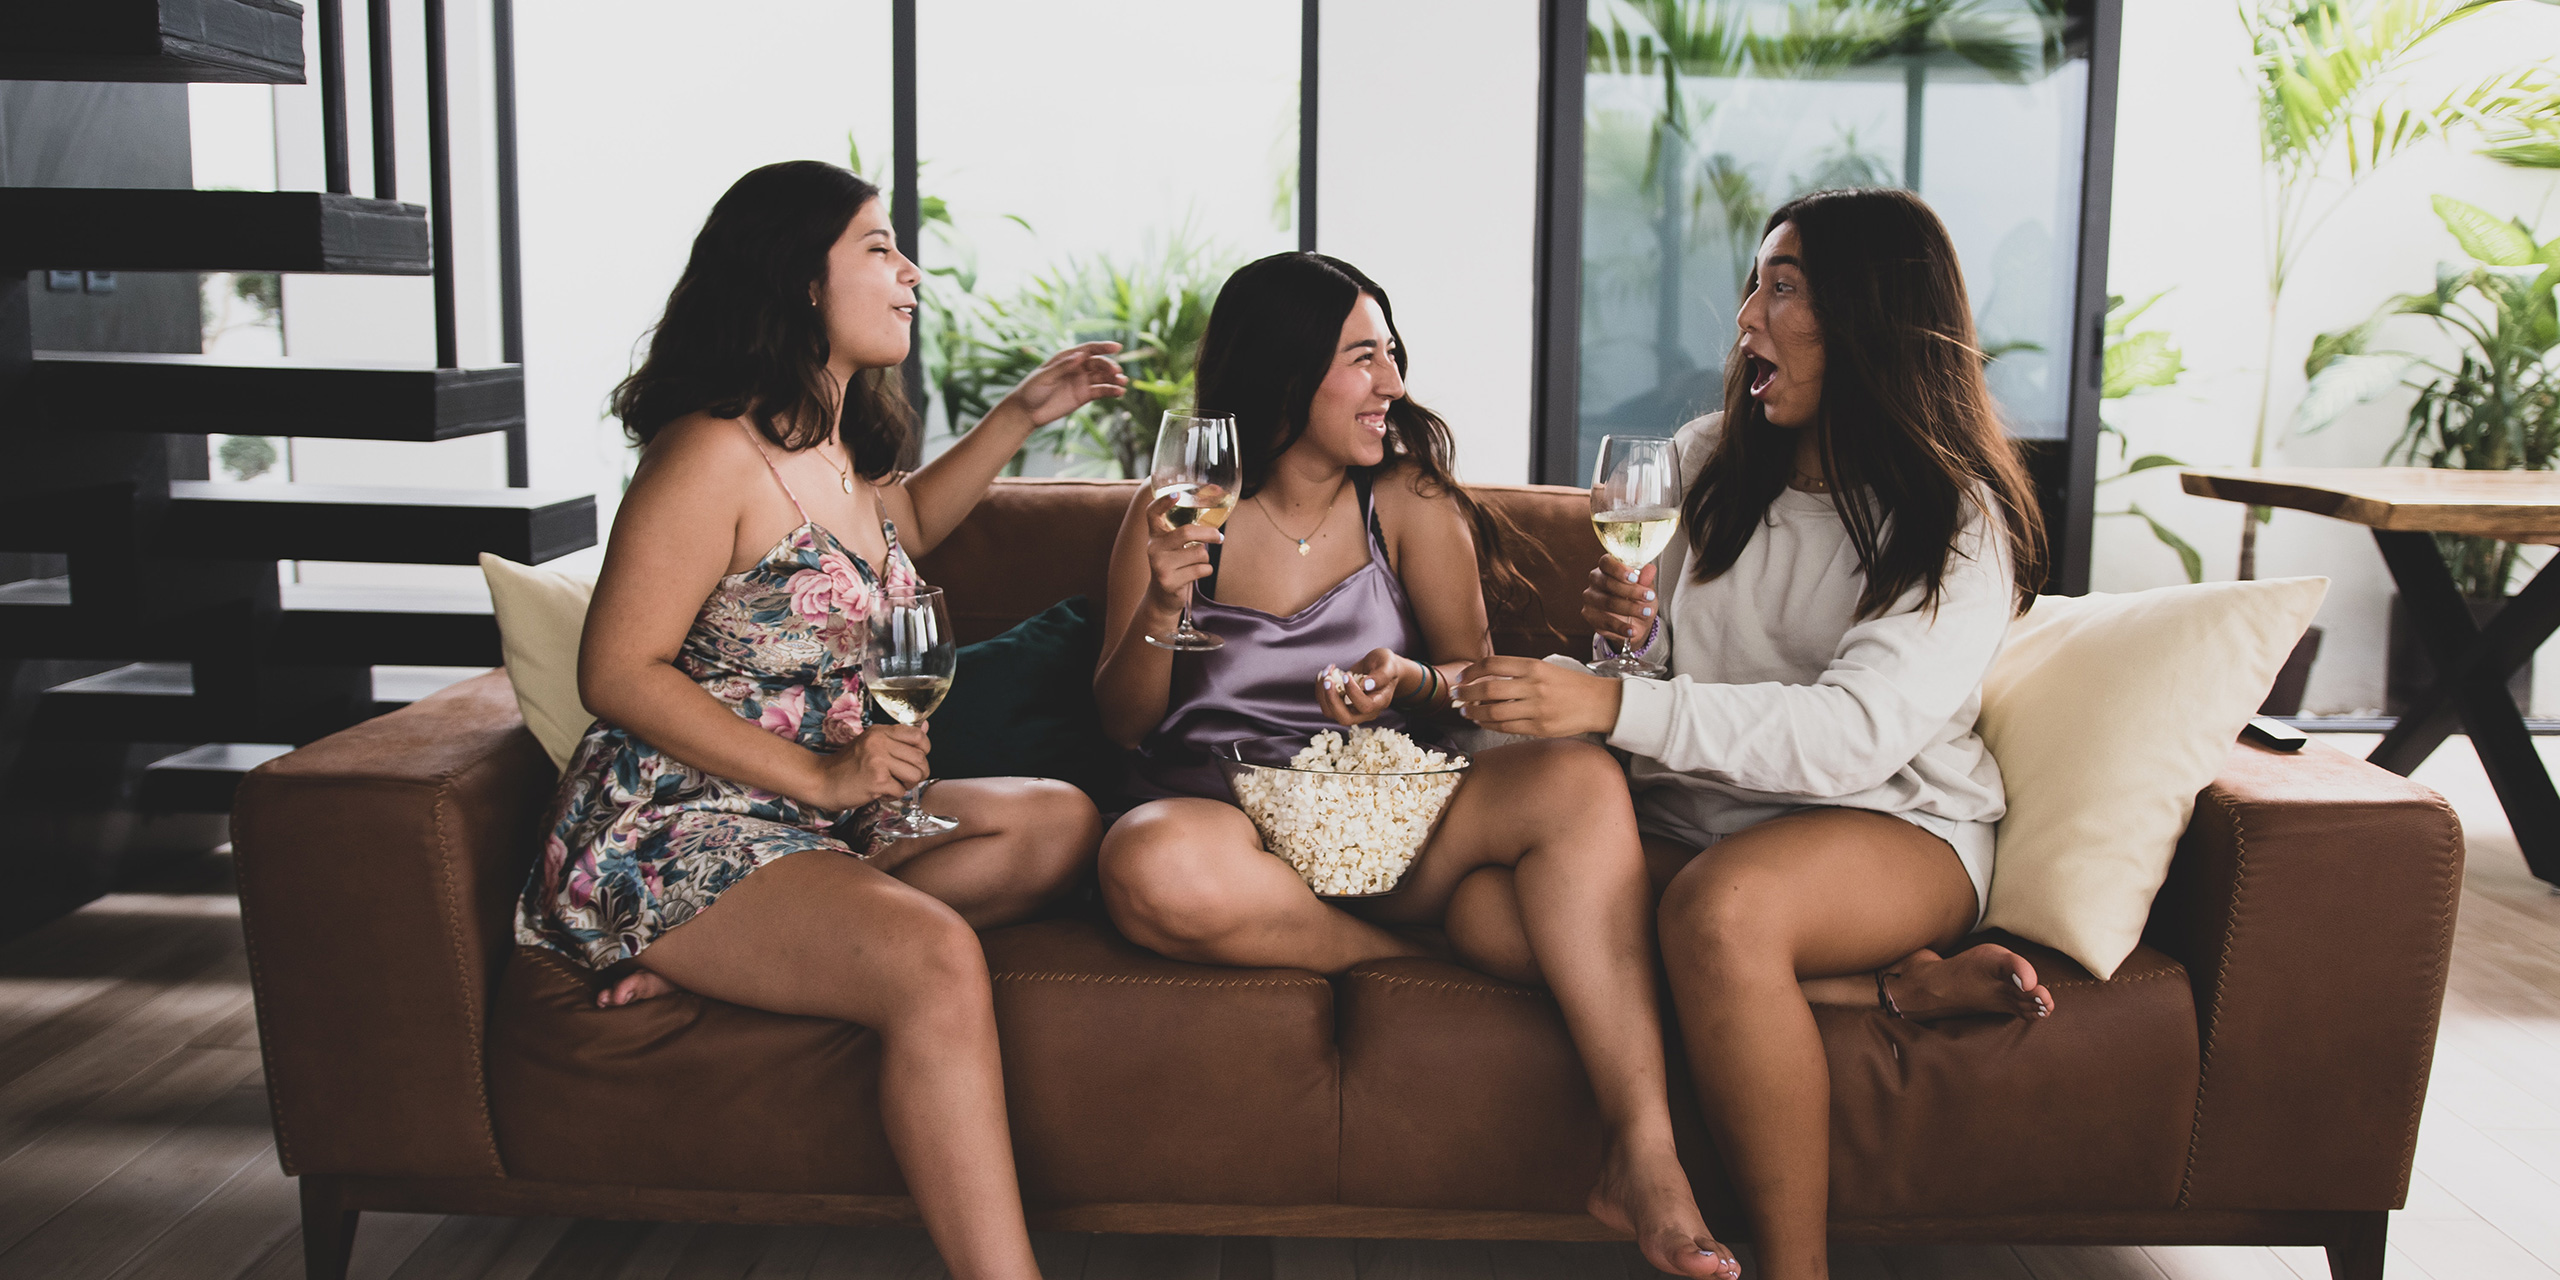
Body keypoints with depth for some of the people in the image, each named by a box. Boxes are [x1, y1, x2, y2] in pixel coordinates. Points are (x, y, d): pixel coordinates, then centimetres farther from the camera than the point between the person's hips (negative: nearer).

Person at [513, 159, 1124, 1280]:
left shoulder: (839, 446, 13)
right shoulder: (715, 453, -15)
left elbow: (900, 528, 36)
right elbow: (617, 674, -17)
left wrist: (1021, 414, 25)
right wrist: (820, 776, -20)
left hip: (814, 812, 9)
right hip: (672, 829, -9)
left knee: (1061, 823, -9)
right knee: (936, 960, -32)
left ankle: (720, 956, -17)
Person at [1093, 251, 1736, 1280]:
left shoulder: (1411, 500, 9)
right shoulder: (1175, 512, 6)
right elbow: (1124, 722, 5)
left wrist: (1415, 683, -15)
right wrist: (1160, 605, -14)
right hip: (1227, 816, -1)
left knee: (1578, 780, -29)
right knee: (1151, 870, -38)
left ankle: (1643, 1156, -32)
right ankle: (1436, 958, -18)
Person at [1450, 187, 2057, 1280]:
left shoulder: (1958, 524, -8)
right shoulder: (1707, 461, 10)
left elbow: (1856, 730, -24)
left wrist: (1616, 706, -33)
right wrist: (1634, 631, -5)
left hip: (1897, 827, -5)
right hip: (1693, 813, 6)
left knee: (1722, 903, -39)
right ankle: (1895, 989, -18)